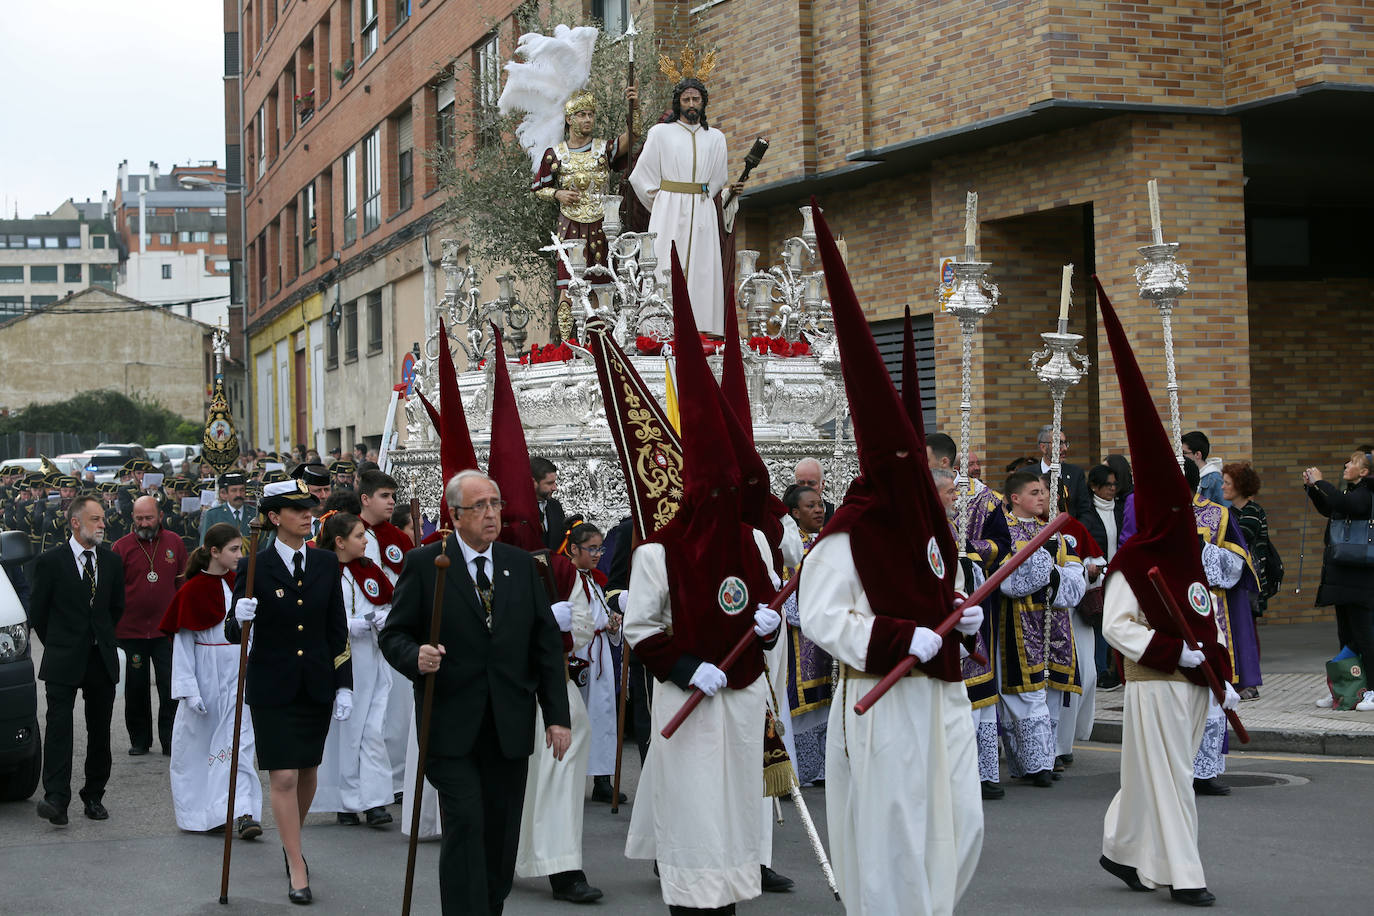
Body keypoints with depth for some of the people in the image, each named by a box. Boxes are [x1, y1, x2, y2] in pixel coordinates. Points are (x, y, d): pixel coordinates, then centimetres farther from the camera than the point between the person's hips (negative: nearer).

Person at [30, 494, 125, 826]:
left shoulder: (112, 562, 8)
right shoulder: (50, 561, -4)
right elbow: (37, 611, 3)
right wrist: (58, 646, 7)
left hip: (102, 661, 4)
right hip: (63, 662, -4)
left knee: (100, 731, 7)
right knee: (59, 727, -12)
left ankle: (94, 796, 17)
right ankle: (56, 799, -17)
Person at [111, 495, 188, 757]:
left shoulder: (174, 543, 4)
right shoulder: (122, 546, -1)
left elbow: (184, 583, 11)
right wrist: (110, 626, -2)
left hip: (166, 630, 0)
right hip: (131, 630, 0)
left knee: (170, 689, -2)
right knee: (136, 689, 8)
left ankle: (170, 741, 7)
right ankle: (139, 740, 21)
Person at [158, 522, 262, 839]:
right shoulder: (192, 591, -8)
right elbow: (182, 643, -6)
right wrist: (188, 689, -12)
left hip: (239, 674, 2)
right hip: (205, 676, -2)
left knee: (238, 744, -7)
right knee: (197, 743, 8)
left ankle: (242, 813, -15)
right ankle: (195, 811, 25)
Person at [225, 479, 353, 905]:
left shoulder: (326, 564, 3)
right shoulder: (255, 567, -7)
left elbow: (338, 630, 6)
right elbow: (234, 633, -5)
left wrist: (344, 686, 2)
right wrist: (240, 619, -29)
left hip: (317, 685, 4)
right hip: (271, 686, -4)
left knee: (306, 770, 14)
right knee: (283, 776, -6)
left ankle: (291, 841, 38)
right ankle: (297, 869, 1)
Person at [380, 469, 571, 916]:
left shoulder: (521, 564, 10)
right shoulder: (424, 564, -1)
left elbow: (547, 642, 10)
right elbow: (394, 634, 0)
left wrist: (558, 715, 5)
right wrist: (416, 657, -23)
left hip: (510, 726, 4)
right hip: (452, 725, -4)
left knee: (502, 832, 7)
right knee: (466, 825, -12)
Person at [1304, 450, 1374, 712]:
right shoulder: (1351, 493, 17)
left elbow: (1343, 503, -32)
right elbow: (1328, 509, 34)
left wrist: (1321, 482, -19)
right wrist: (1312, 487, 21)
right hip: (1342, 576, 10)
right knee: (1346, 636, 14)